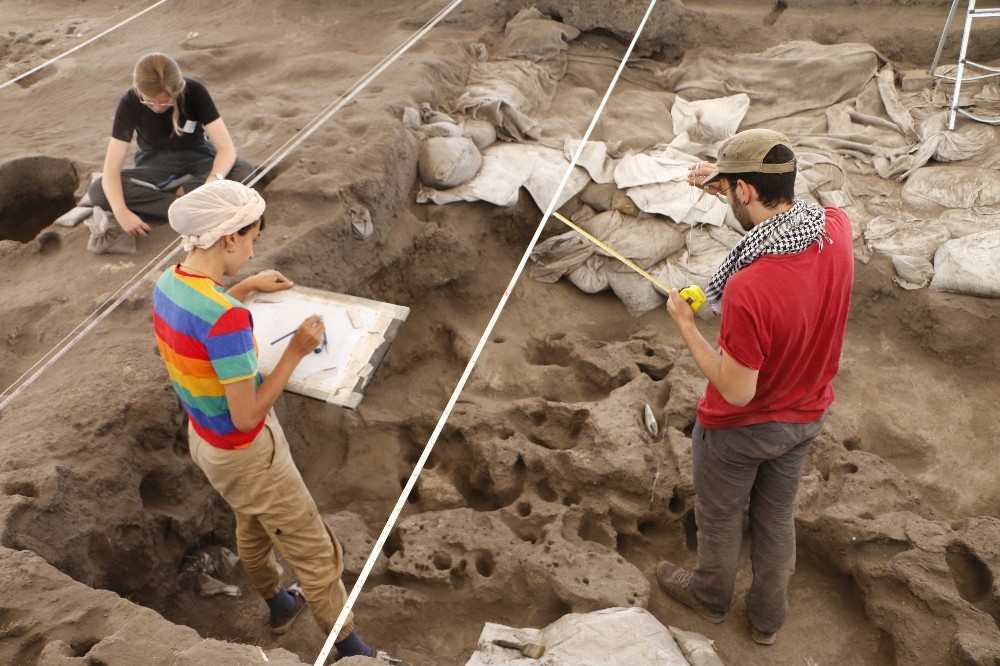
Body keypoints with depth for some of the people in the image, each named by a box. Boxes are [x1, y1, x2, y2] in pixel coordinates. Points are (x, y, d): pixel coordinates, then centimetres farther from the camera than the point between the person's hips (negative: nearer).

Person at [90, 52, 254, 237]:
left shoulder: (194, 91, -22)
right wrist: (122, 212, -44)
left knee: (245, 172, -33)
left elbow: (227, 147, -27)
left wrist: (214, 180, -48)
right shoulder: (129, 103, -21)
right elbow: (111, 169, -26)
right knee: (97, 192, -28)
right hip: (155, 166, 1)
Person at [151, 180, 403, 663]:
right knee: (315, 552, 9)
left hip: (203, 438, 9)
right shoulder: (226, 319, -36)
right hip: (245, 453, -9)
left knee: (252, 525, 32)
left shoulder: (168, 283, -9)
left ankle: (278, 604, 57)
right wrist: (296, 352, -26)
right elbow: (247, 418, -31)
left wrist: (244, 288, 15)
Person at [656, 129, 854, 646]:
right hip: (805, 416, 6)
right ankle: (768, 618, 48)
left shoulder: (748, 288, -40)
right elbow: (787, 214, 7)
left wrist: (685, 324, -18)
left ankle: (710, 595, 51)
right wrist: (724, 186, 4)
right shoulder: (837, 229, -19)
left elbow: (736, 391, -27)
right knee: (777, 517, 27)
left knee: (719, 517, 23)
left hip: (739, 428, -6)